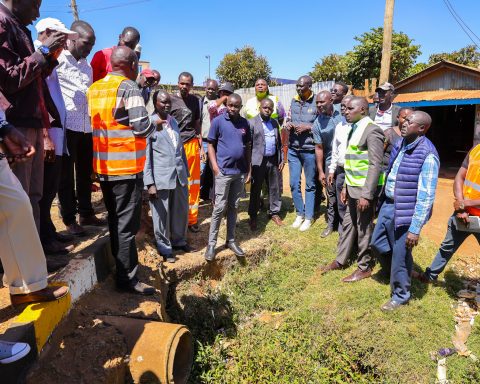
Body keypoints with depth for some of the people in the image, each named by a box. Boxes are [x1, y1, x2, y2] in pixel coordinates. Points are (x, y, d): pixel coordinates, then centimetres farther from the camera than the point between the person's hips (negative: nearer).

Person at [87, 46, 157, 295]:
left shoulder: (94, 88, 12)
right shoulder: (128, 88, -11)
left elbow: (93, 122, 14)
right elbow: (142, 128, -17)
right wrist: (155, 125, 3)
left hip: (103, 165, 7)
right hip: (127, 166, -7)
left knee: (114, 220, 17)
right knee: (126, 224, -1)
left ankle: (120, 268, 30)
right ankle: (127, 278, 7)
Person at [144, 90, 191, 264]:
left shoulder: (174, 122, 13)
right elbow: (146, 155, -9)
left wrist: (185, 171, 17)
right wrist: (150, 183, -13)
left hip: (179, 176, 6)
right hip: (161, 178, -6)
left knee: (181, 212, 17)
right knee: (162, 215, 7)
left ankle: (179, 241, 38)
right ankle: (164, 248, 25)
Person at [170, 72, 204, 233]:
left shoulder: (195, 100, 12)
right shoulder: (171, 99, 0)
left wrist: (201, 146, 13)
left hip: (192, 145, 3)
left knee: (193, 184, 5)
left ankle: (192, 218, 16)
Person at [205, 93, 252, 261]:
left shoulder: (245, 123, 8)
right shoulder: (218, 121, -4)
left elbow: (248, 147, 14)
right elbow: (211, 145, -3)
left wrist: (248, 169, 9)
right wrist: (215, 167, -12)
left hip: (240, 172, 4)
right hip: (223, 171, -4)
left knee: (233, 207, 12)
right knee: (219, 208, -2)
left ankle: (231, 240, 22)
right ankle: (211, 243, 7)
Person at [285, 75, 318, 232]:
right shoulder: (294, 101, 8)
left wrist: (308, 127, -17)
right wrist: (288, 124, -6)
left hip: (309, 150, -5)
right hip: (293, 149, 5)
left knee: (310, 184, 8)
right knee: (294, 183, 9)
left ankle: (308, 217, 20)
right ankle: (300, 214, 26)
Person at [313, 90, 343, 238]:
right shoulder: (317, 123, -4)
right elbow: (319, 148, 0)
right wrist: (320, 171, 0)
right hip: (331, 163, 1)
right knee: (332, 194, 9)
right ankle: (331, 224, 22)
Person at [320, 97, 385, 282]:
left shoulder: (372, 131, -15)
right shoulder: (355, 129, 13)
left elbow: (375, 165, -19)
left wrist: (366, 194, -22)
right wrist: (346, 186, 16)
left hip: (364, 189, -8)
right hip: (353, 187, 8)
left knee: (363, 228, 4)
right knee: (348, 224, 16)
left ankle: (364, 267, 20)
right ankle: (341, 260, 29)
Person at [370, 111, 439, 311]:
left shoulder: (427, 155, -21)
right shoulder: (400, 144, 4)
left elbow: (426, 196, -21)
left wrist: (415, 228, -21)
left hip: (406, 212, -8)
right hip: (388, 205, 8)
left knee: (400, 256, 6)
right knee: (377, 244, 18)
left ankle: (400, 295, 29)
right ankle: (403, 264, 45)